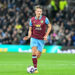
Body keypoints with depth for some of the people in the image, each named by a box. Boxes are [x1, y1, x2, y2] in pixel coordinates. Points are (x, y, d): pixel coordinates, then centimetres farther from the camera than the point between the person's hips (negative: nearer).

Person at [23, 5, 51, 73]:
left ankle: (35, 59, 37)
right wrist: (29, 36, -9)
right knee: (34, 52, -19)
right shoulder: (32, 20, -1)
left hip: (41, 39, 0)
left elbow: (49, 26, 5)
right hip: (34, 38, 0)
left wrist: (46, 35, -6)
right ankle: (35, 68, -13)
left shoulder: (45, 19, -5)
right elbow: (30, 30, 9)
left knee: (38, 55, 0)